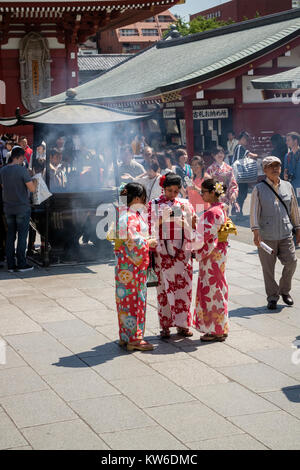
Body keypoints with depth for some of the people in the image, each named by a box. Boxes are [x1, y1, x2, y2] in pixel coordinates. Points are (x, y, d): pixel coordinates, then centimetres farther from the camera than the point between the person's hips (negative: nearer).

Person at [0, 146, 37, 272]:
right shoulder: (22, 170, -14)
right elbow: (32, 189, -14)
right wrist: (35, 181, 6)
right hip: (22, 207, -5)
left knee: (10, 235, 9)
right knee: (22, 236, 1)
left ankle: (10, 265, 9)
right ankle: (22, 264, 2)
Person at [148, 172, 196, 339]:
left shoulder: (185, 204, 10)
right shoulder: (154, 205, 5)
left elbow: (194, 225, 10)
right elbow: (150, 228, 1)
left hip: (182, 250, 2)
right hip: (162, 251, -2)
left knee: (183, 286, 0)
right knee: (164, 286, 0)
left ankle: (182, 324, 9)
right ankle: (165, 326, 7)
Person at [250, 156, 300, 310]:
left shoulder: (287, 186, 10)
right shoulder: (259, 189, -1)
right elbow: (254, 211, -7)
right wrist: (256, 232, -18)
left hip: (285, 234, 3)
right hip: (266, 236, -2)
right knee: (268, 268, 2)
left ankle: (284, 291, 20)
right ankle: (272, 297, 17)